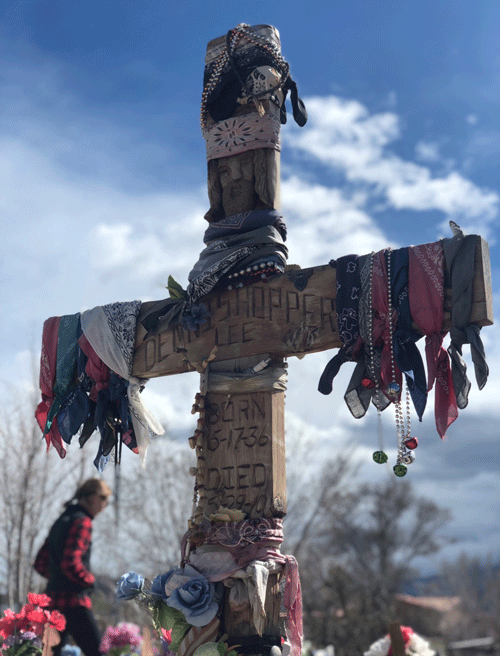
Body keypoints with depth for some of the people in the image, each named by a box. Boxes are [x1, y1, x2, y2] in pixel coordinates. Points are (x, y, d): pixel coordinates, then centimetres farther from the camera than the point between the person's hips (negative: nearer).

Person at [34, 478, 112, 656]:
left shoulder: (61, 521, 17)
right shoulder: (82, 522, -11)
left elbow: (40, 563, 21)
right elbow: (71, 564, -21)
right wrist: (90, 581, -7)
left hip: (53, 597, 9)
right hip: (73, 601, -9)